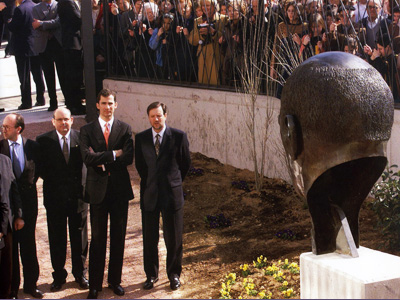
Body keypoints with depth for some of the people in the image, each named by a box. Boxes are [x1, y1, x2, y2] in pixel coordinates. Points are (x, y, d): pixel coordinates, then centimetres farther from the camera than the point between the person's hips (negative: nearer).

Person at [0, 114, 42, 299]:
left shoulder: (32, 146, -1)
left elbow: (37, 169, 11)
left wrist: (29, 184, 2)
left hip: (27, 199, 1)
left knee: (28, 243, 10)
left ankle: (31, 284, 22)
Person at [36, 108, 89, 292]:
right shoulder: (43, 141, -3)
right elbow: (41, 168, -1)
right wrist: (55, 182, -9)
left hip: (77, 195, 0)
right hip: (55, 197, 0)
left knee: (79, 237, 10)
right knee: (57, 239, 9)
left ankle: (79, 274, 25)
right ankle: (59, 276, 22)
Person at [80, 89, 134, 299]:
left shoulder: (125, 129, 3)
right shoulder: (87, 130, 1)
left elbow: (128, 158, -11)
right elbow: (88, 158, -14)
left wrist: (102, 161, -13)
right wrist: (114, 154, -15)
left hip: (120, 189, 1)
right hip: (98, 190, -1)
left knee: (118, 237, 9)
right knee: (97, 239, 4)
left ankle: (115, 280, 22)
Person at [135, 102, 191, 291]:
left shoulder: (178, 136, -5)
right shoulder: (141, 138, 1)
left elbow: (185, 163, 7)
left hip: (172, 193, -2)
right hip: (149, 195, 2)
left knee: (174, 238, 6)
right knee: (149, 238, 9)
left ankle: (174, 274, 22)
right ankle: (151, 275, 24)